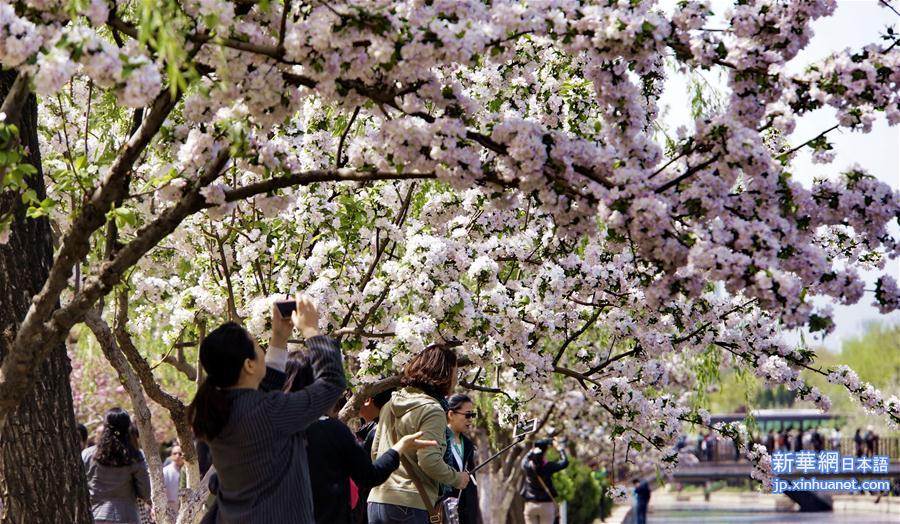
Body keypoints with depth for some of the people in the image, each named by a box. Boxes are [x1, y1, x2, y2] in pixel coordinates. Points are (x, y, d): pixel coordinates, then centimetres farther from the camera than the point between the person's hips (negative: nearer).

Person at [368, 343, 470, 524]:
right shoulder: (432, 410, -11)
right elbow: (430, 461, -19)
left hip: (377, 501, 8)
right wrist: (457, 478, -3)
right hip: (409, 505, -8)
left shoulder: (391, 404, 15)